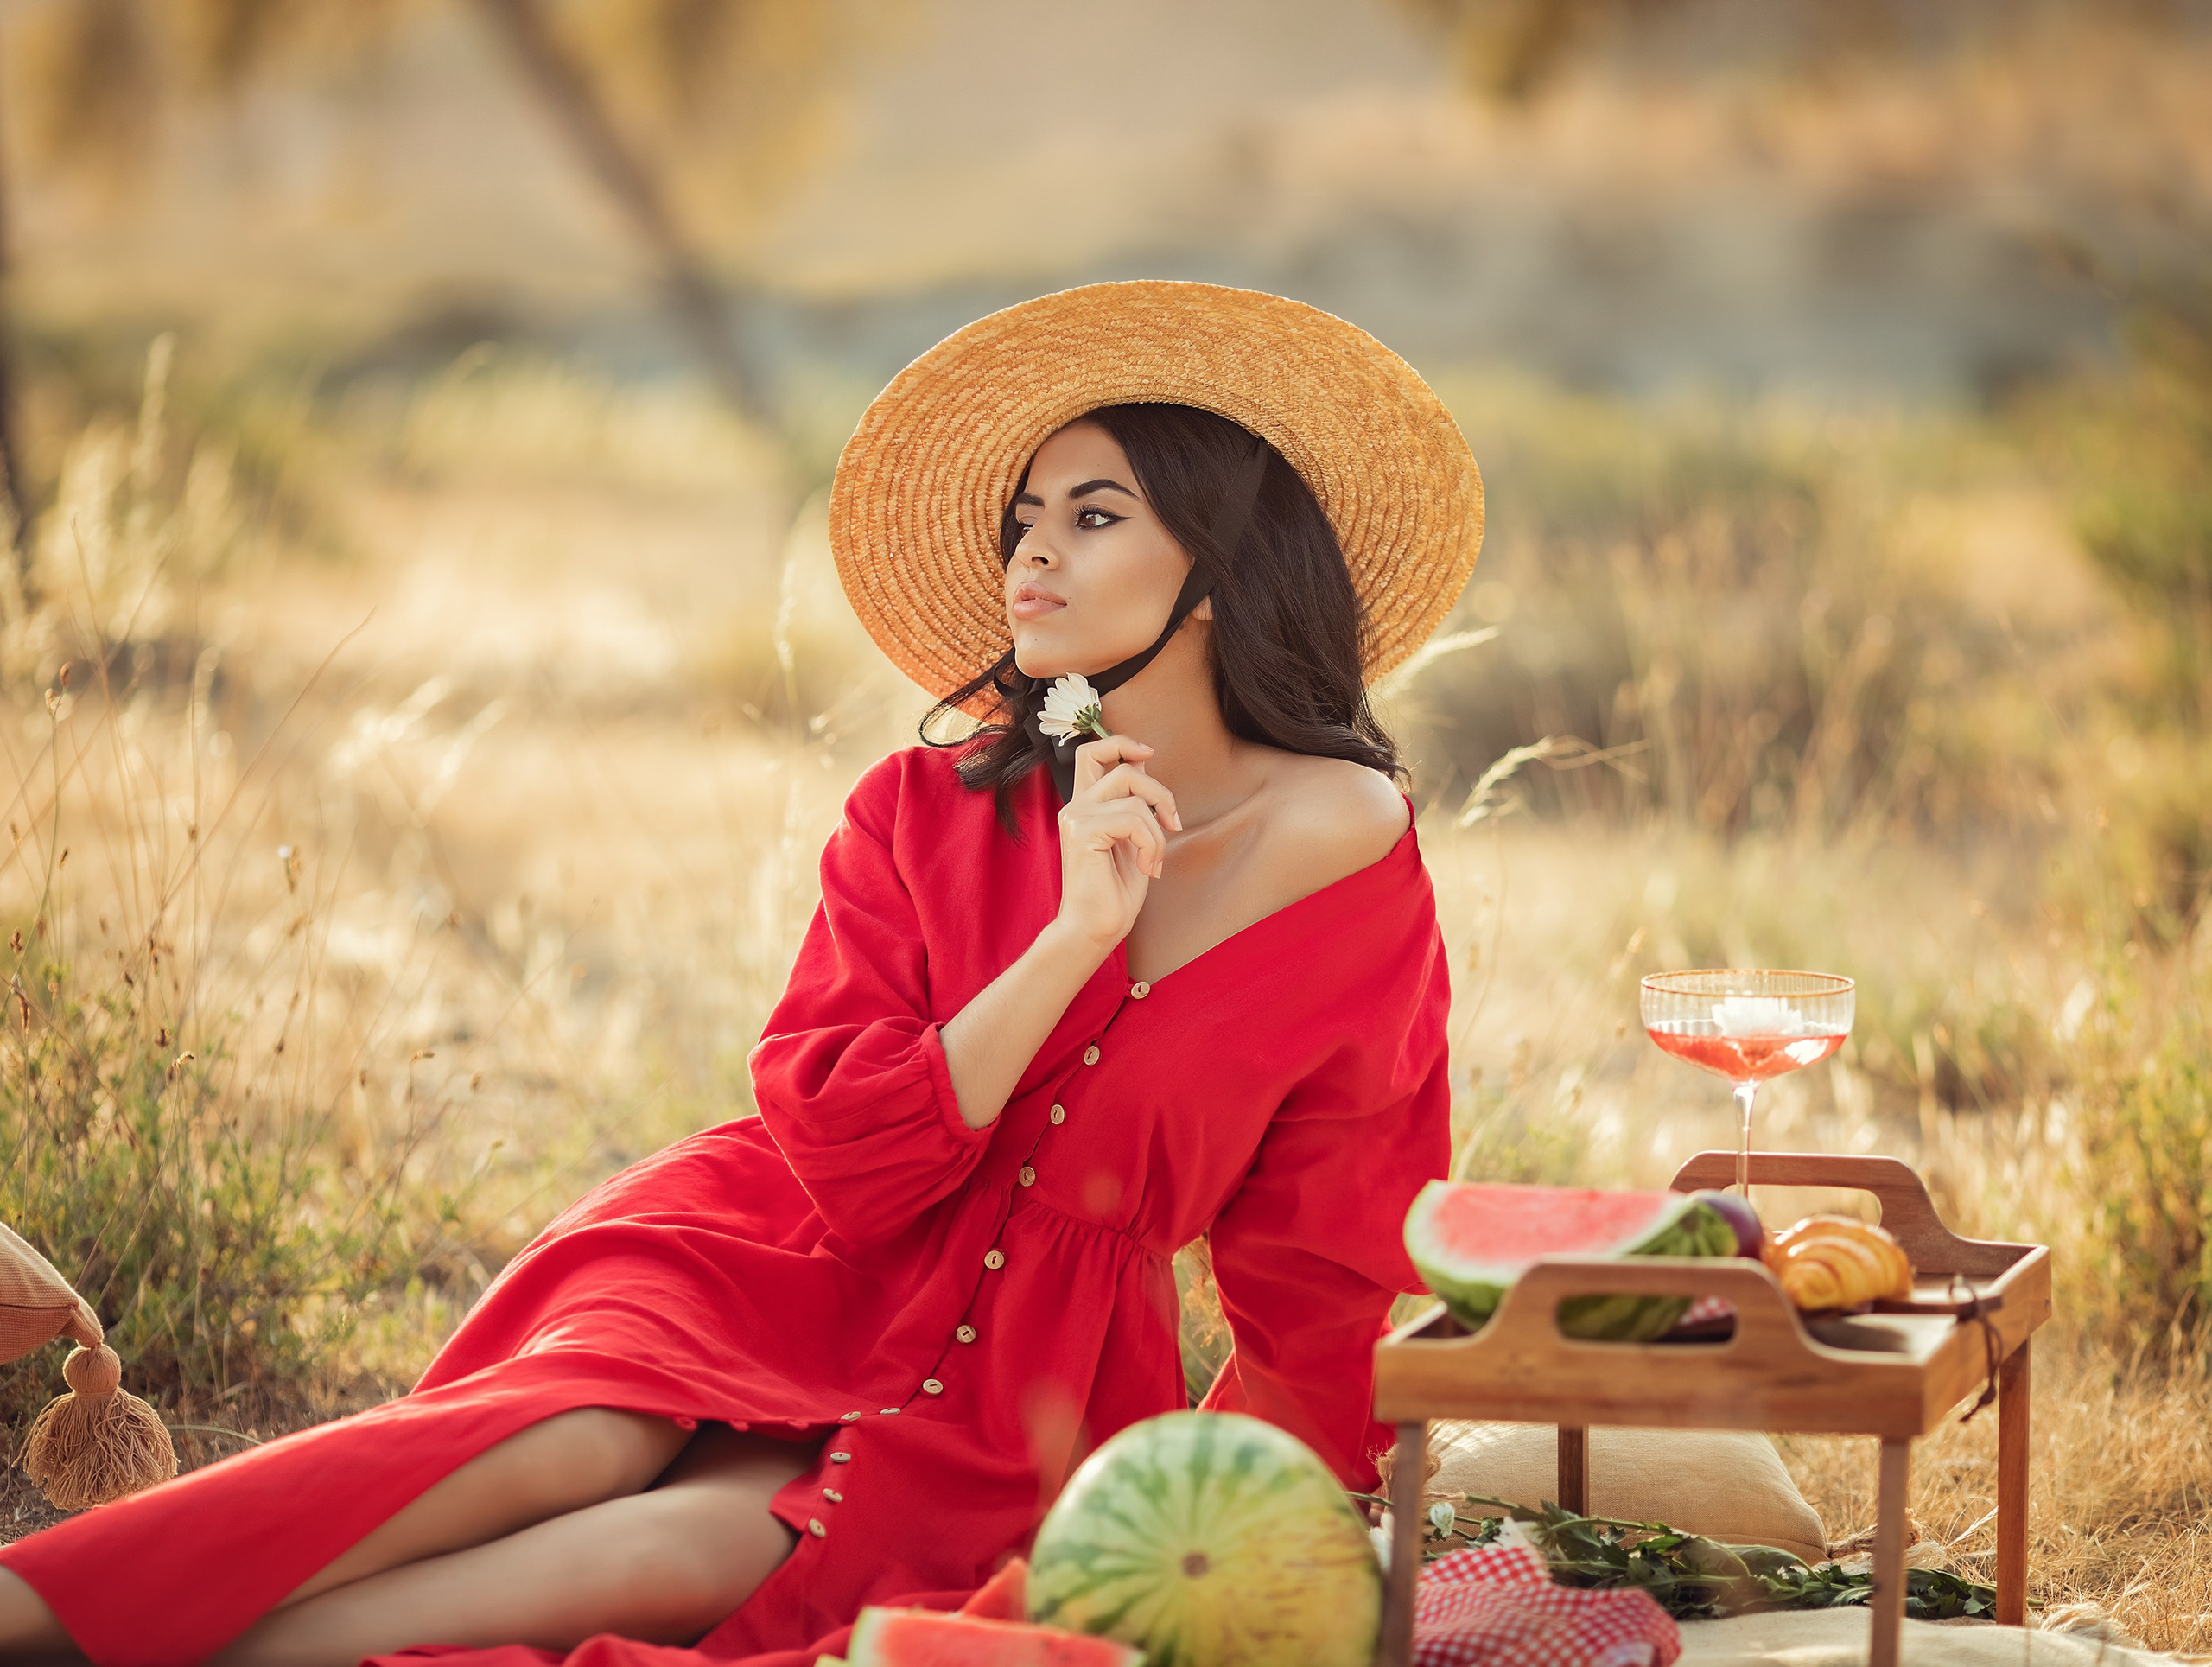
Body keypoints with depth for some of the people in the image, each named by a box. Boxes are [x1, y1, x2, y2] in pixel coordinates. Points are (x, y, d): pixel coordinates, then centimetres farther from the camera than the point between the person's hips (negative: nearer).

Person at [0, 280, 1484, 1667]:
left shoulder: (1349, 857, -3)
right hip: (781, 1267, 1)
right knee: (575, 1437, -32)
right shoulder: (930, 813, 2)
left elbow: (1318, 1279, 3)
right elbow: (846, 1163, -10)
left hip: (1013, 1393, -1)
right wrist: (1073, 939, -17)